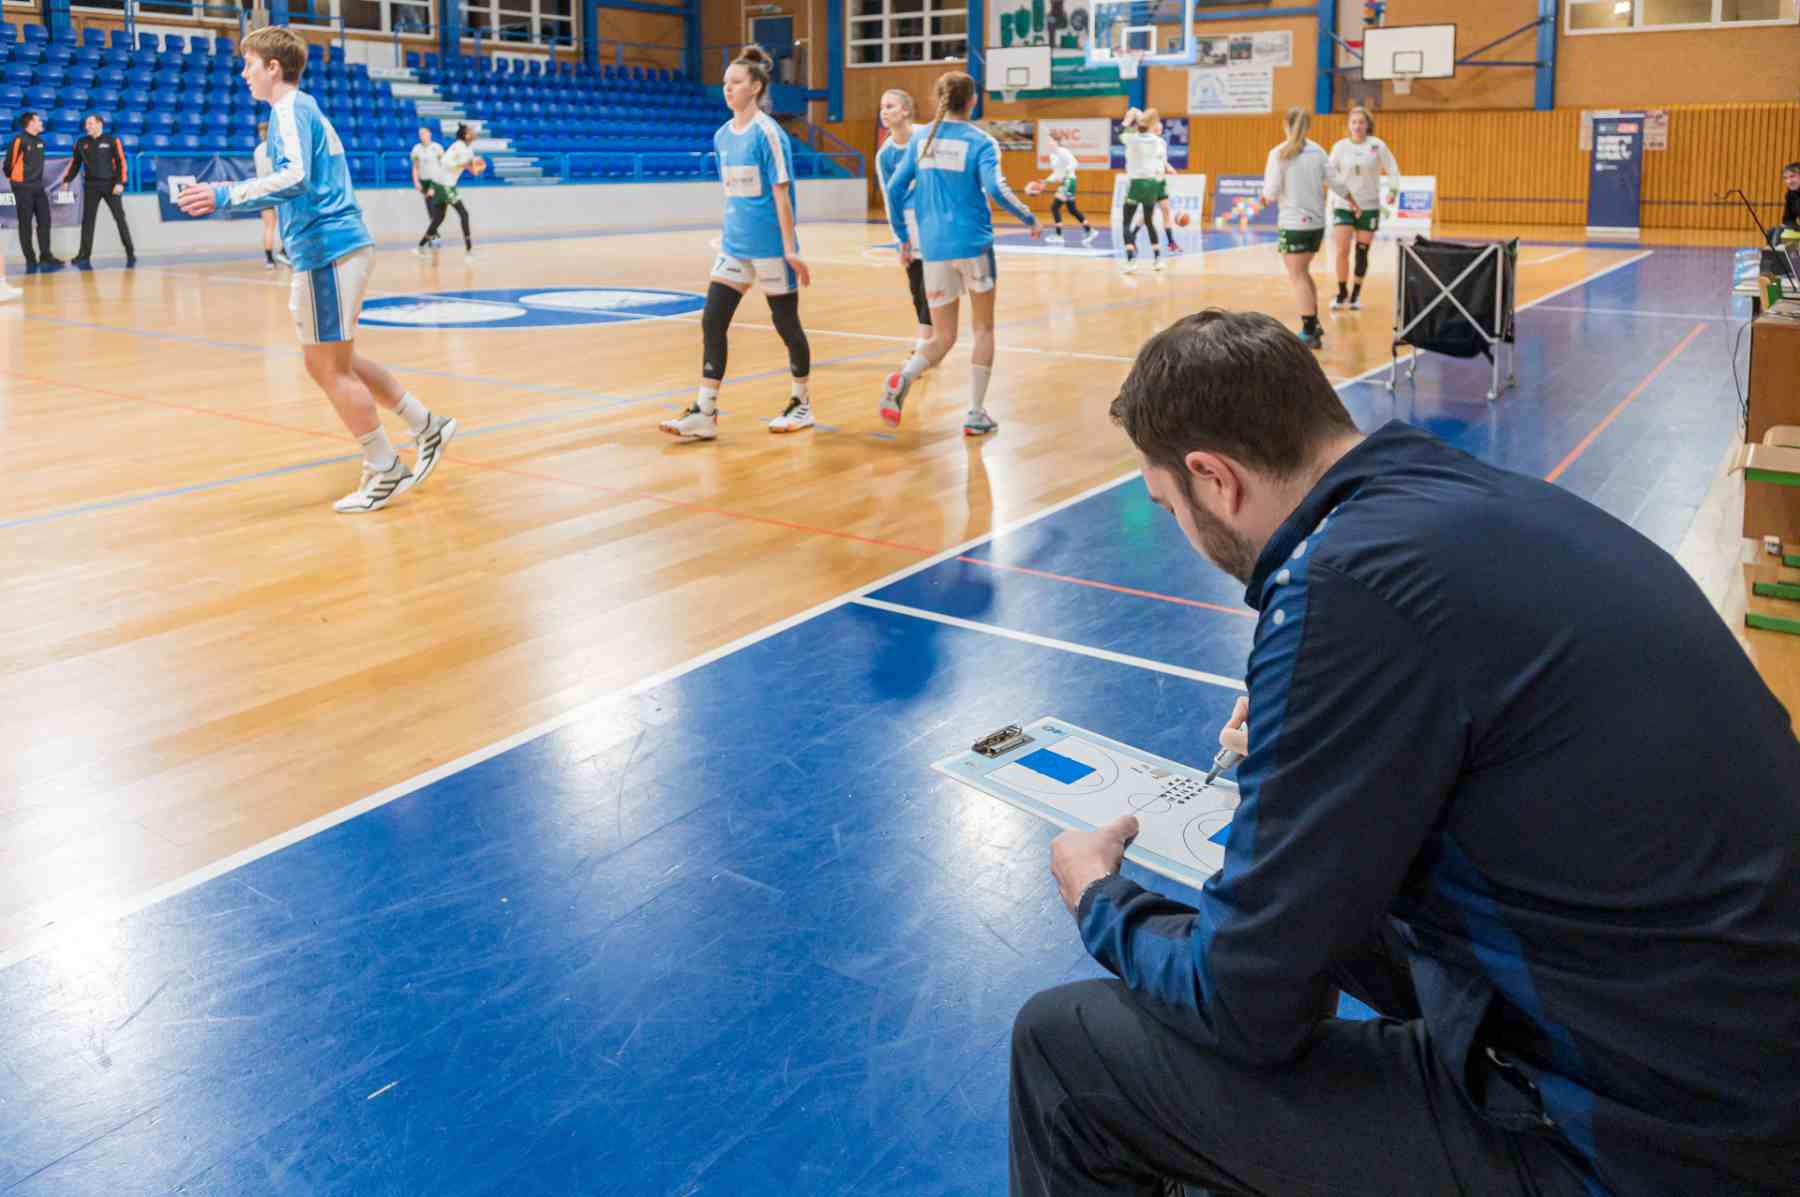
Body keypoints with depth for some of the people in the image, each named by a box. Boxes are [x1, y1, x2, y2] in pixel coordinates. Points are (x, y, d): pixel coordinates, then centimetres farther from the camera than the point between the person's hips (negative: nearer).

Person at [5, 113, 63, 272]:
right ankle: (30, 260, 5)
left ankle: (45, 256, 10)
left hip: (38, 186, 7)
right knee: (25, 224, 0)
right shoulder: (19, 140, -14)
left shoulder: (40, 140, 9)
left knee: (44, 221, 5)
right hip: (23, 188, -7)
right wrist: (13, 178, 5)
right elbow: (9, 162, -8)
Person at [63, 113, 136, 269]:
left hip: (110, 185, -3)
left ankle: (130, 254, 6)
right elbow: (75, 163, 14)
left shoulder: (111, 140, -2)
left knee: (120, 218, 0)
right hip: (91, 186, 3)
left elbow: (121, 162, -6)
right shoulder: (81, 142, 9)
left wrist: (120, 183, -15)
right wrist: (66, 180, 6)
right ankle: (84, 255, -3)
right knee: (87, 220, -2)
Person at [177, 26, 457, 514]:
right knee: (335, 362, 17)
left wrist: (227, 195, -28)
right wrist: (233, 197, 27)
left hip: (328, 250, -10)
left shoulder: (291, 108, -10)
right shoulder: (305, 108, 20)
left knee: (331, 369, -3)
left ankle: (386, 472, 4)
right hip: (335, 246, 10)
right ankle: (427, 427, 20)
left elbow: (296, 176, -25)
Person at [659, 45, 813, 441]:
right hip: (734, 246, 7)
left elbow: (781, 192, -14)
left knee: (786, 322, 6)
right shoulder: (722, 135, 9)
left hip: (770, 247, -7)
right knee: (712, 321, -2)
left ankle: (802, 403, 23)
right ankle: (705, 413, 0)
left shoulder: (768, 133, -11)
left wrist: (790, 248, -16)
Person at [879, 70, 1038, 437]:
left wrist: (902, 236, 17)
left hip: (933, 248, 3)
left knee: (942, 338, 10)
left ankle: (904, 377, -22)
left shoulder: (922, 139, 8)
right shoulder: (980, 141, -4)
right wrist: (1029, 218, -3)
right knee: (983, 328, 13)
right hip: (973, 244, -3)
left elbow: (894, 189, 7)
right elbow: (995, 188, -17)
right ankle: (976, 414, 9)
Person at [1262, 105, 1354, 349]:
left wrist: (1265, 198, 12)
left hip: (1294, 224, -6)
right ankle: (1313, 323, 23)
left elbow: (1271, 192, -11)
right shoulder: (1317, 151, 7)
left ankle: (1310, 333, -5)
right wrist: (1353, 202, 25)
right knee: (1303, 273, 20)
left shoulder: (1279, 153, -9)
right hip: (1316, 222, 6)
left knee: (1297, 277, -2)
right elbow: (1336, 181, 8)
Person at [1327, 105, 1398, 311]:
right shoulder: (1341, 146, -2)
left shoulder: (1377, 145, -3)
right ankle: (1342, 293, 8)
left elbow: (1393, 170, 1)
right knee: (1341, 251, -10)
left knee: (1362, 253, 5)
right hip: (1343, 205, 0)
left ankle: (1356, 295, 20)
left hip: (1369, 206, 0)